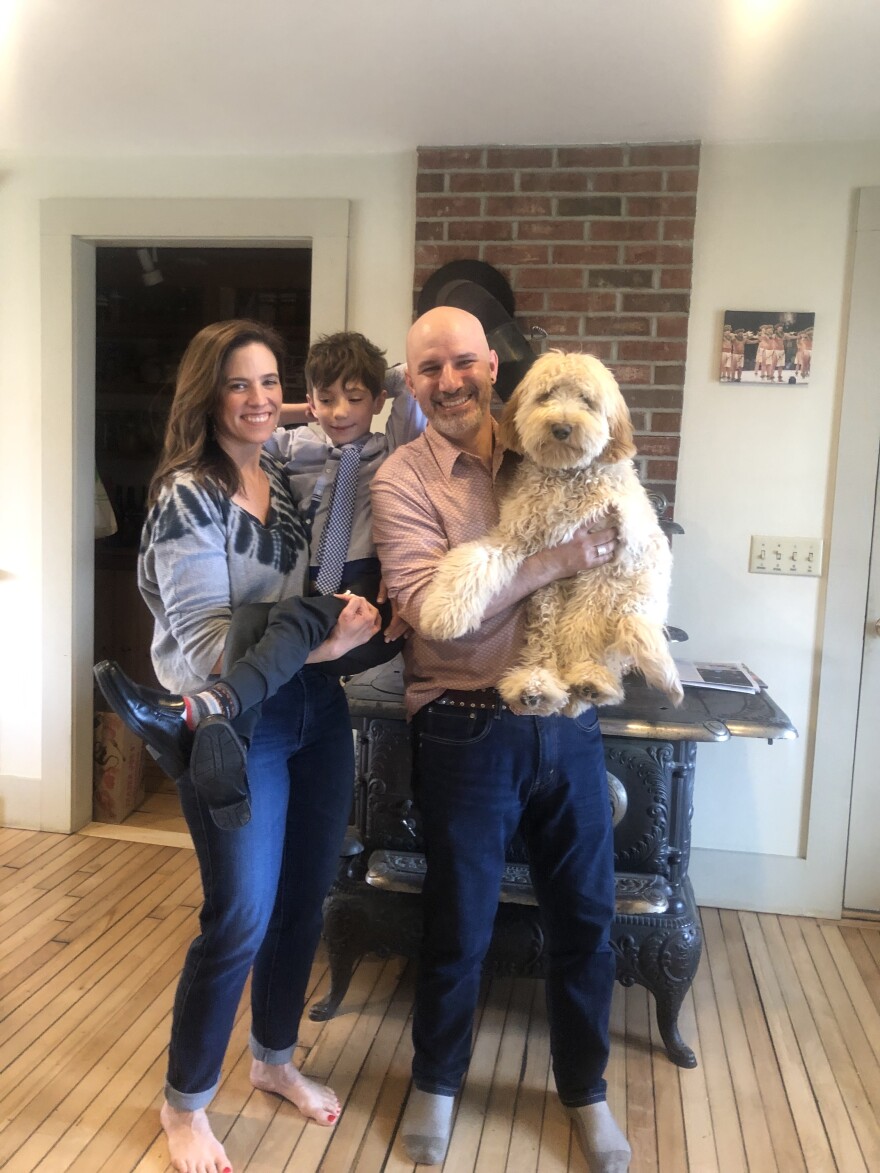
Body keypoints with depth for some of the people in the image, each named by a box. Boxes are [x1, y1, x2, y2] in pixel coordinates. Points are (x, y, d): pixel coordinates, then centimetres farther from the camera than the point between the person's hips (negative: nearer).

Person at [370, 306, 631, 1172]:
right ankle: (436, 1083, 40)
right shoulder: (401, 480, -7)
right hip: (469, 731, -4)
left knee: (584, 915, 16)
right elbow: (432, 608, -20)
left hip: (568, 723, 4)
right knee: (458, 924, 13)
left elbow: (616, 549, 13)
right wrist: (556, 563, -22)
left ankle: (585, 1090, 41)